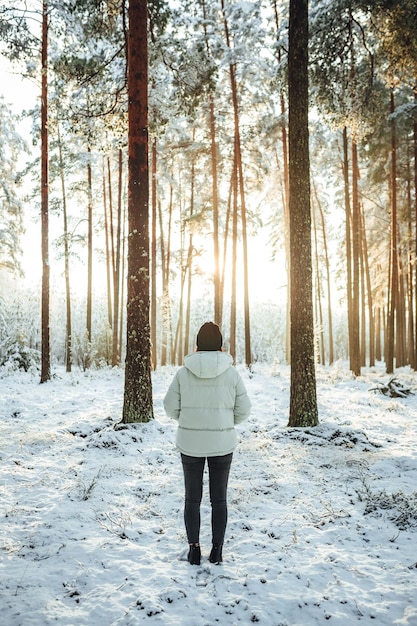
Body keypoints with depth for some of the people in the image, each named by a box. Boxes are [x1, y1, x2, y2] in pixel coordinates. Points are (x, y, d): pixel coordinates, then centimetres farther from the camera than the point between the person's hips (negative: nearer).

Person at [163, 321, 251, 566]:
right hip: (222, 443, 0)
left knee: (192, 497, 13)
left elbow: (171, 407, -2)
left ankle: (194, 548, 15)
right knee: (219, 498, 13)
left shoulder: (184, 372, -7)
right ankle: (217, 550, 16)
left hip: (190, 443, 0)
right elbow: (243, 409, -4)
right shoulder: (231, 372, -8)